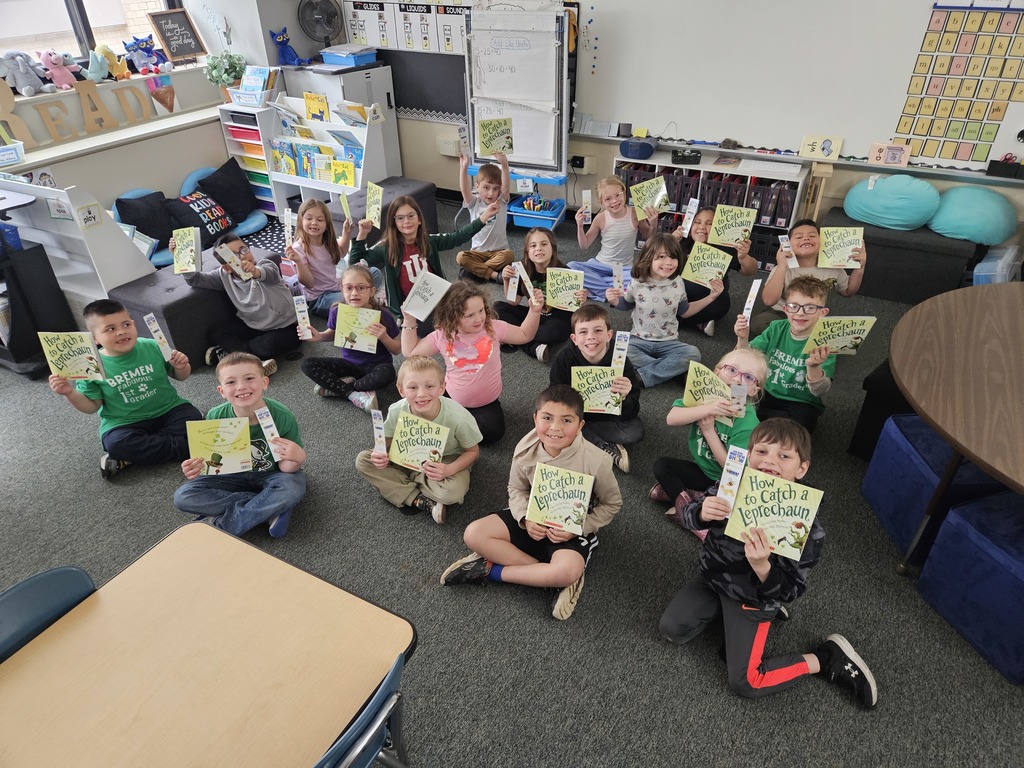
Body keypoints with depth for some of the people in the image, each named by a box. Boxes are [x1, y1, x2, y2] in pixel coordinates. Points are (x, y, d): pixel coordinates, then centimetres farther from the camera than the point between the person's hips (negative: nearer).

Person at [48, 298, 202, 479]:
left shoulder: (152, 347, -5)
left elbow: (180, 377, 7)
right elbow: (91, 406, 1)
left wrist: (182, 367, -16)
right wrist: (69, 393, -17)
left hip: (168, 410, 2)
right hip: (125, 424, -1)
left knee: (193, 419, -25)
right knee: (116, 443, -32)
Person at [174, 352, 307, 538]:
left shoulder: (283, 417, -25)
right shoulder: (215, 417, -18)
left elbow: (285, 467, -18)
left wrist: (297, 459, -42)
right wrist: (195, 468, -29)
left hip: (269, 475, -3)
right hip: (233, 476, 3)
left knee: (293, 489, -35)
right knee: (183, 497, -17)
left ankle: (222, 524, -18)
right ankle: (270, 510, -19)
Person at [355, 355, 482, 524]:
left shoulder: (458, 417, -31)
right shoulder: (397, 411, -23)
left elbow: (473, 451, -16)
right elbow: (388, 441, -2)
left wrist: (449, 470, -34)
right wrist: (381, 454, -27)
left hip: (448, 461, -4)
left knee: (453, 491, -36)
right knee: (363, 460, -13)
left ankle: (402, 479, -8)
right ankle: (420, 501, -19)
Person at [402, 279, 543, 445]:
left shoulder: (494, 328, -12)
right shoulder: (442, 336, -10)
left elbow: (525, 335, 2)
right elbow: (410, 352, 1)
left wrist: (534, 311, -12)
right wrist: (409, 321, -7)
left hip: (487, 403, 0)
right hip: (453, 400, 1)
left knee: (492, 431, -24)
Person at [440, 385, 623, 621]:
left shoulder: (596, 461, -23)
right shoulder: (525, 450, -15)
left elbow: (611, 504, -7)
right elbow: (517, 489, 2)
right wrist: (525, 518, -18)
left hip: (572, 530, -4)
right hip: (533, 520, 4)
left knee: (568, 570, -36)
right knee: (474, 534, -15)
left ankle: (490, 570, -14)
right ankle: (551, 575, -17)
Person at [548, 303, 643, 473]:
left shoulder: (619, 360, -22)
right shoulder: (565, 358, -20)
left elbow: (632, 413, -20)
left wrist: (624, 398, -43)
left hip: (608, 417, -1)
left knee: (636, 431, -26)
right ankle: (606, 448, -18)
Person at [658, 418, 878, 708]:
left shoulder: (804, 526, -27)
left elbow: (789, 592, -22)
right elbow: (689, 516, -8)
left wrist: (761, 566, -44)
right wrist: (701, 512, -33)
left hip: (753, 596, -4)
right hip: (712, 576, 4)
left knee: (744, 683, -5)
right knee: (670, 630, 2)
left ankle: (825, 659, 13)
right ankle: (722, 610, 24)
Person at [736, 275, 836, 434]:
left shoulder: (824, 344, -15)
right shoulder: (776, 328, -4)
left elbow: (819, 391, -20)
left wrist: (813, 367, -40)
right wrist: (743, 339, -24)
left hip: (801, 404, -2)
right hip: (766, 393, 2)